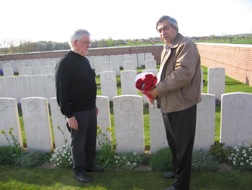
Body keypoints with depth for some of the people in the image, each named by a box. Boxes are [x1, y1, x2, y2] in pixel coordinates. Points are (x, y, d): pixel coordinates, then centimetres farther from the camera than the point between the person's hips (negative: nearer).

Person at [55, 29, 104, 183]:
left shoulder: (84, 59, 10)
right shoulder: (65, 63, -15)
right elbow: (61, 92, -18)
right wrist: (69, 115, -19)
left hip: (90, 109, 8)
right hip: (77, 111, -7)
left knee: (91, 140, 17)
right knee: (79, 143, 7)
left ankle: (90, 164, 34)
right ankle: (79, 170, 24)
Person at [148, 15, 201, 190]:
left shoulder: (186, 45, -15)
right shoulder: (167, 48, 14)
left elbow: (183, 73, -28)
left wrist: (159, 89, -21)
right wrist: (155, 91, 1)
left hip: (182, 105, -9)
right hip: (169, 104, 9)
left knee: (183, 146, 5)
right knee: (173, 142, 23)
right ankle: (177, 170, 44)